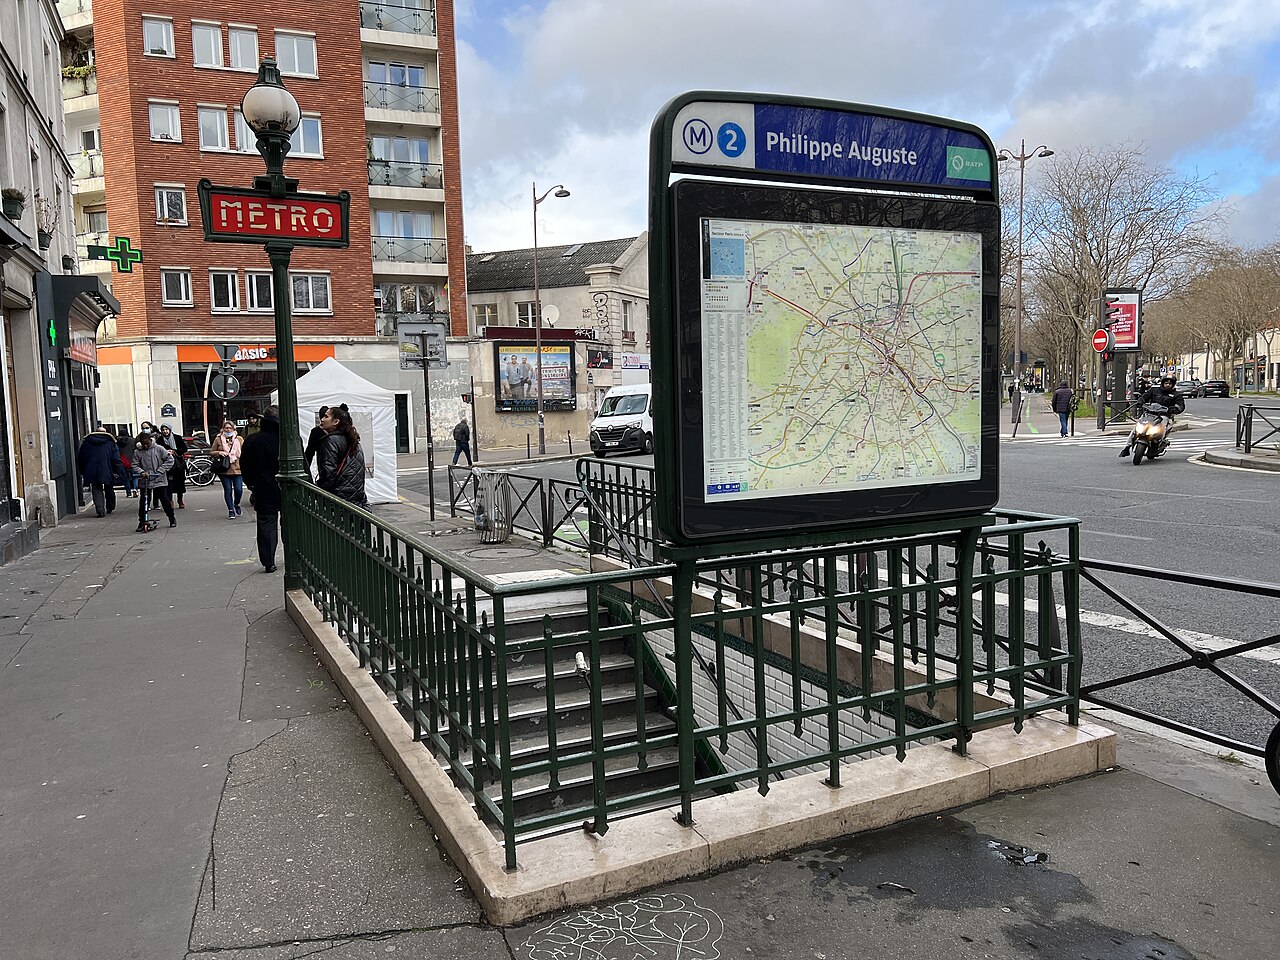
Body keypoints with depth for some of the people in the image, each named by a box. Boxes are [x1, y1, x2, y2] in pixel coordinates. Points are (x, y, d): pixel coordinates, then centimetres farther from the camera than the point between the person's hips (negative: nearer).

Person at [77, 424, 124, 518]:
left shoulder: (86, 442, 9)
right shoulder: (110, 442, 2)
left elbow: (80, 458, 12)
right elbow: (116, 458, -4)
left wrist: (82, 472, 18)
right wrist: (118, 471, -4)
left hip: (92, 472, 1)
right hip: (107, 471, -1)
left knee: (97, 490, 2)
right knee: (109, 489, 15)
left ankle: (100, 510, -11)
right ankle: (110, 508, 25)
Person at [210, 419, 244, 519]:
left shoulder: (239, 439, 9)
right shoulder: (218, 439, 7)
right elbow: (211, 453, 12)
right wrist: (219, 453, -9)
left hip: (237, 469, 0)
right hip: (224, 470, 0)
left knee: (238, 489, -6)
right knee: (228, 490, 1)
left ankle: (236, 504, 24)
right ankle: (231, 511, 11)